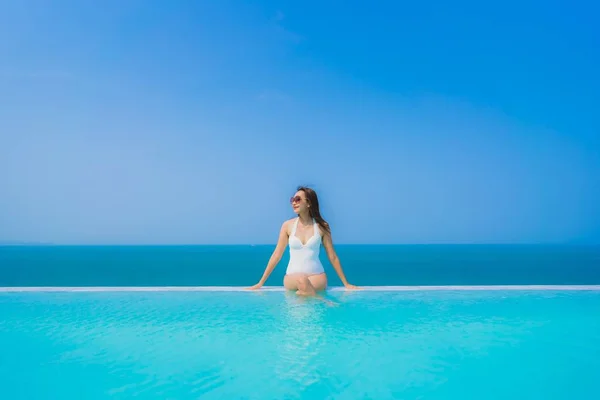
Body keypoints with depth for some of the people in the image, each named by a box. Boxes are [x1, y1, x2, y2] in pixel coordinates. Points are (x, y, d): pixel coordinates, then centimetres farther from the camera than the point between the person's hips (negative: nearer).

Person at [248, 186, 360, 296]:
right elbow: (276, 255, 5)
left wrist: (346, 284, 6)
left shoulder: (321, 226, 0)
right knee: (302, 280, -34)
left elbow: (333, 257, 5)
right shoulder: (288, 225, 1)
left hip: (317, 276, -1)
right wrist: (261, 283, 5)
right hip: (292, 277, 1)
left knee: (303, 292, -34)